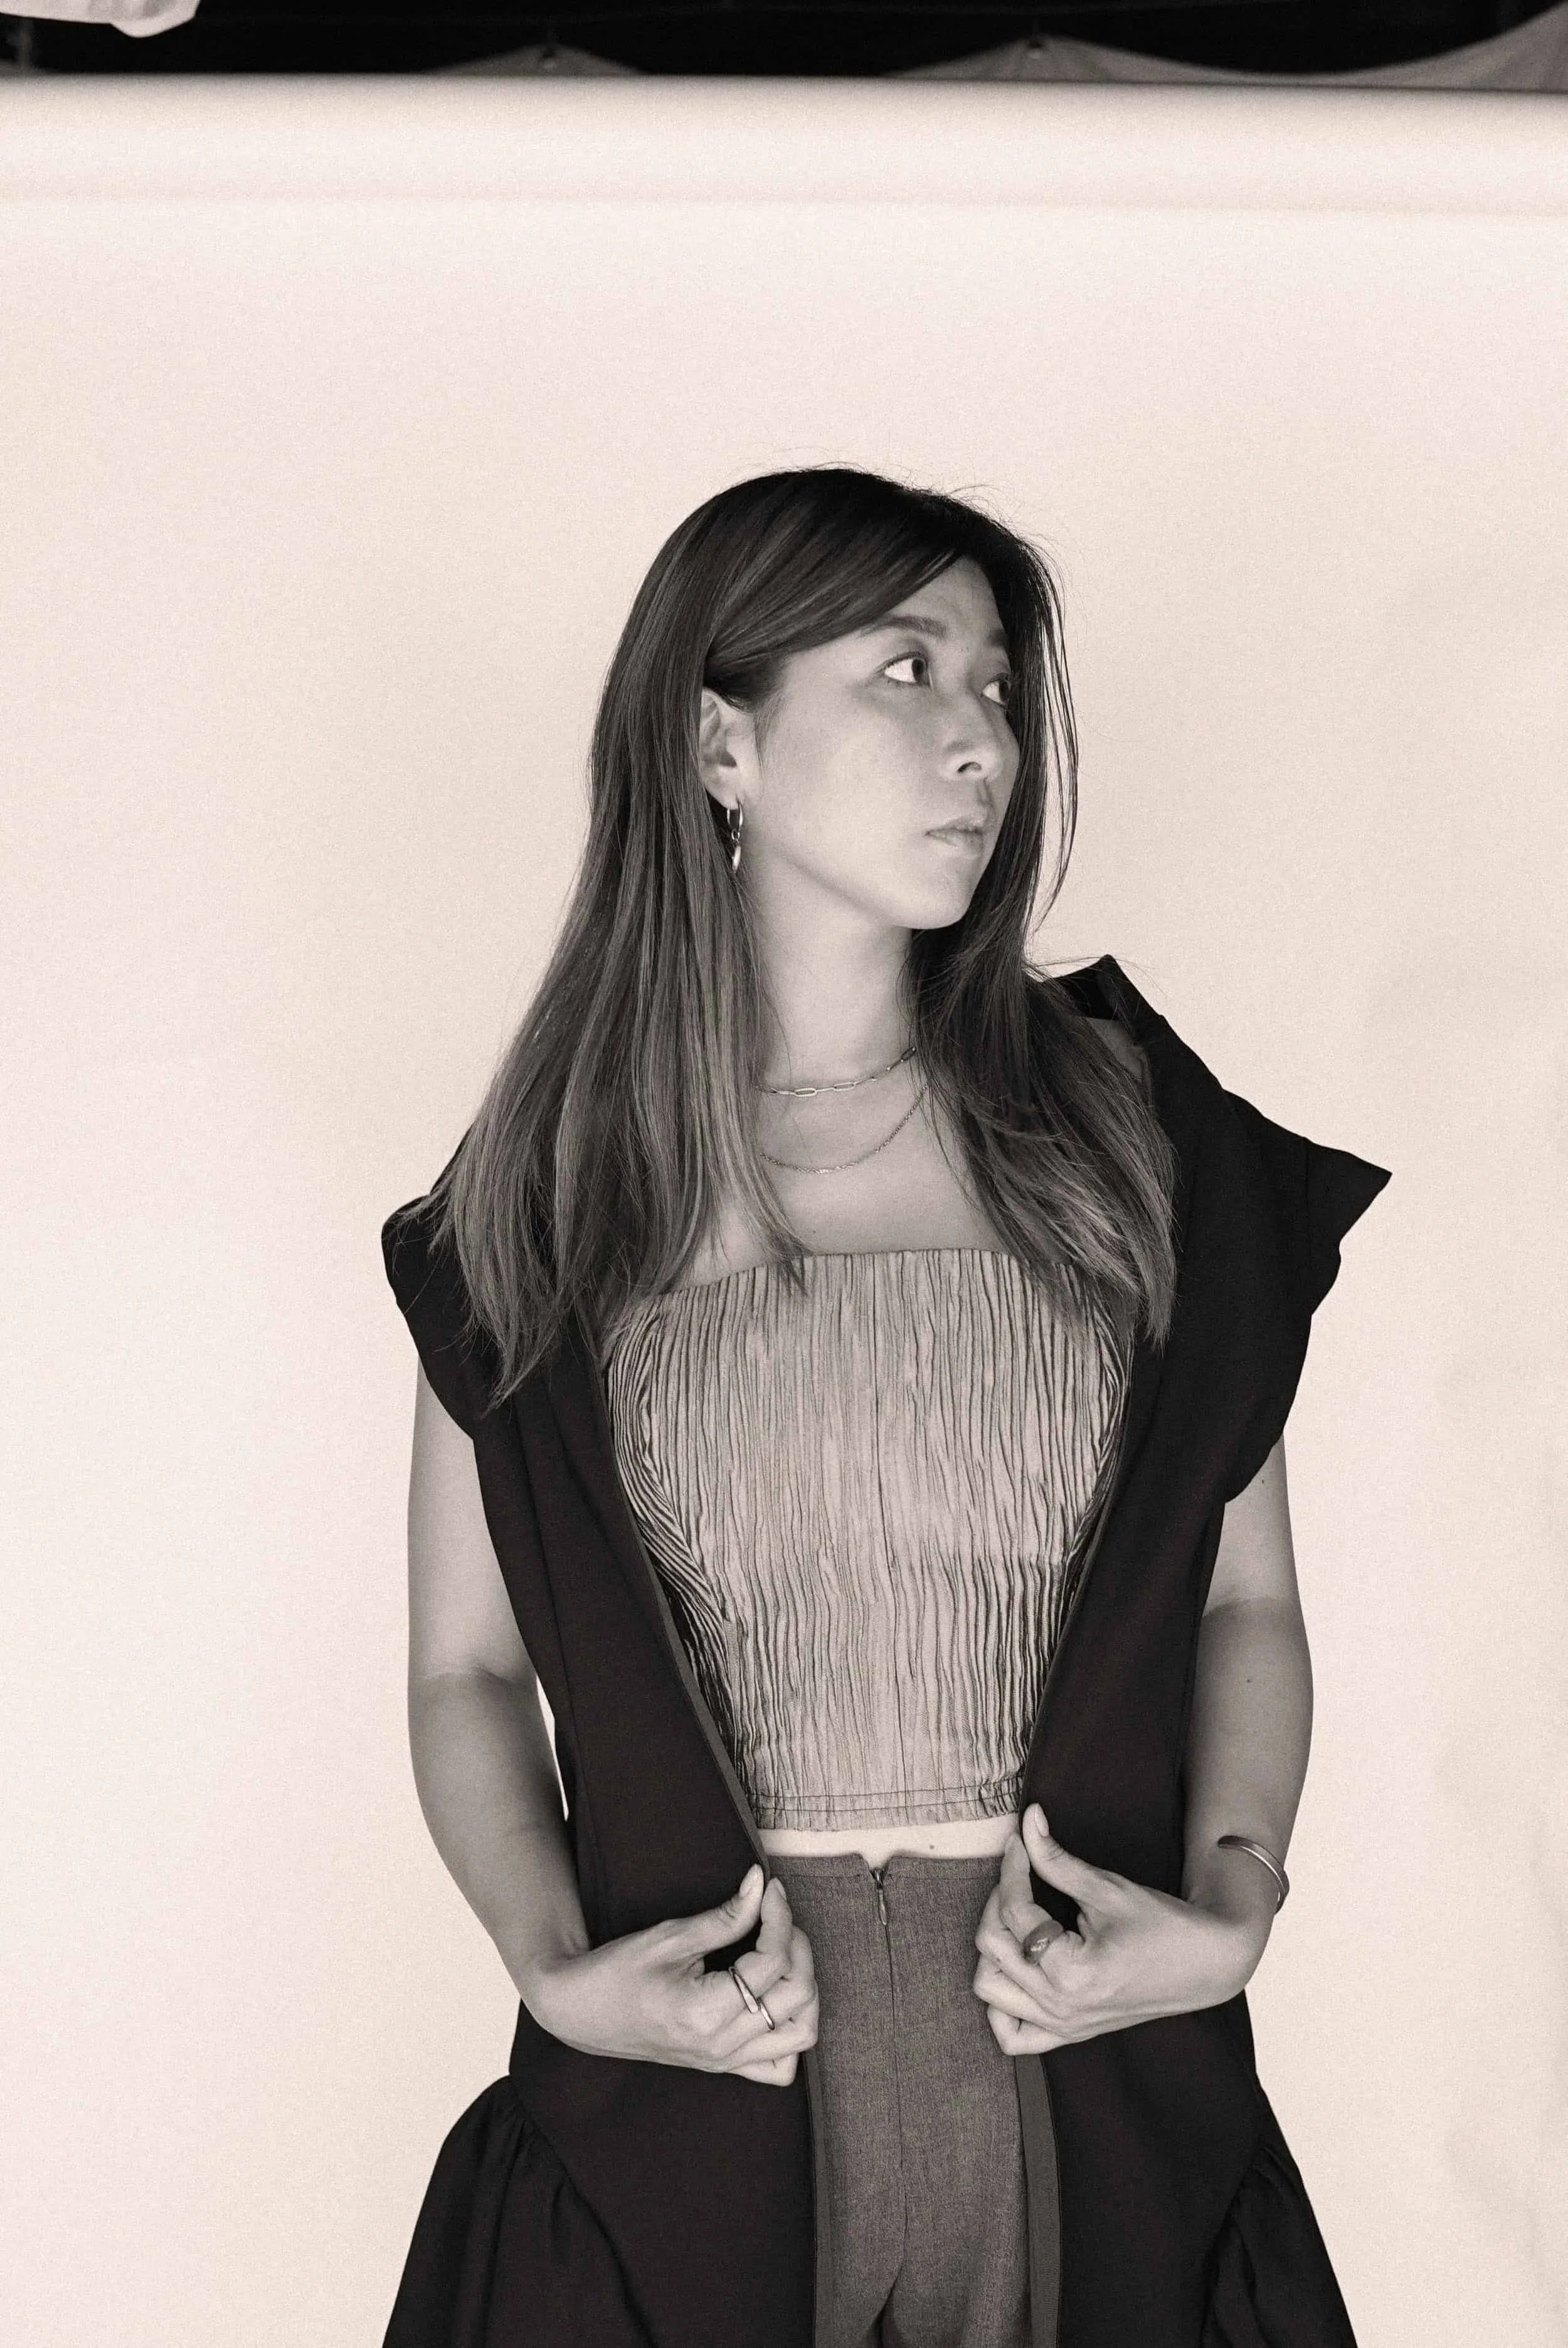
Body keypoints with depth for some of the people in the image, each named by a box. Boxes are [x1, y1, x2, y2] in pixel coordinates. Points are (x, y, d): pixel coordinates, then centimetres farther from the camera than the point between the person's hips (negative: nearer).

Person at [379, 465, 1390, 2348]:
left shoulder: (1129, 1131, 2)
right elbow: (466, 1664, 5)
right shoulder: (545, 1197, 1)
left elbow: (1247, 1598, 7)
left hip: (1100, 2102, 1)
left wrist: (1231, 1905, -8)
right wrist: (558, 1967, -10)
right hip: (685, 2095, -1)